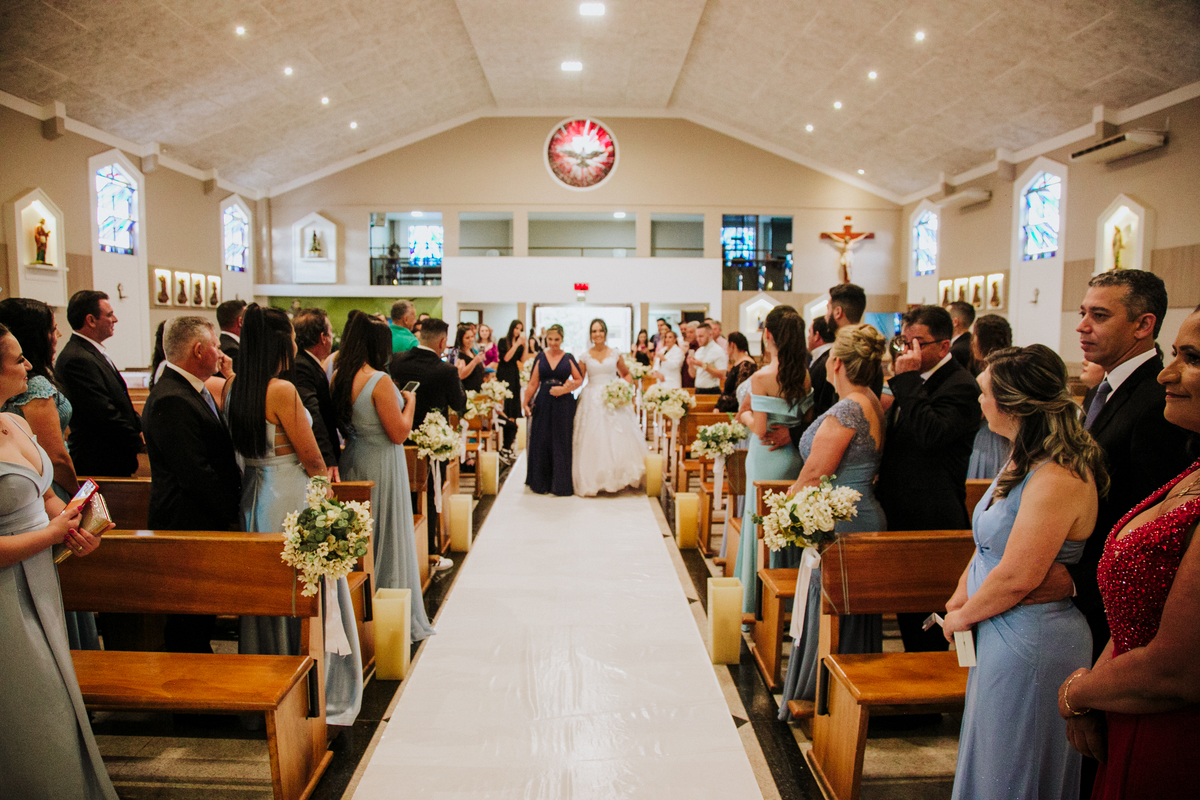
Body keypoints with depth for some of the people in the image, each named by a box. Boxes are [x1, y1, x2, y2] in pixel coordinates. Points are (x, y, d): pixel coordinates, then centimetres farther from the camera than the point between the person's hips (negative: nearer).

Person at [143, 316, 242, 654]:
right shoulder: (171, 400, -21)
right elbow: (194, 472, -23)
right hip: (188, 525, -10)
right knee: (189, 627, 2)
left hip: (209, 520, 10)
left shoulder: (196, 391, 12)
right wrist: (231, 512, -15)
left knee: (202, 615, 20)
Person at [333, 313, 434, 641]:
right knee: (387, 537, 5)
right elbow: (399, 432, -19)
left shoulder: (339, 377, 1)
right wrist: (409, 401, -5)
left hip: (353, 462, 8)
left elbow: (343, 424, 11)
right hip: (381, 466, -8)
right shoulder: (379, 381, -21)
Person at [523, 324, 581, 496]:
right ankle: (541, 482, 15)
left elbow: (579, 379, 5)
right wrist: (526, 403, -1)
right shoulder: (540, 357, 7)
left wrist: (565, 389, -10)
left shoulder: (568, 358, 4)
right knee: (541, 443, 2)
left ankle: (561, 484, 11)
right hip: (542, 405, 1)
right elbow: (533, 383, 6)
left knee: (561, 443, 1)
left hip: (563, 405, -1)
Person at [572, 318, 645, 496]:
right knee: (593, 439, -2)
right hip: (592, 401, 0)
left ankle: (616, 477, 9)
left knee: (617, 438, -3)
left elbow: (626, 374, 15)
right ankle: (593, 481, 7)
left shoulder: (615, 354, 6)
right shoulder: (585, 357, 6)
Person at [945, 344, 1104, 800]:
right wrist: (962, 595, 4)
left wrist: (963, 616, -12)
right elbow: (990, 543, 14)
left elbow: (1018, 577, -26)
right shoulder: (1024, 461, 6)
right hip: (999, 631, 9)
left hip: (1029, 641, -9)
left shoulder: (1057, 479, -26)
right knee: (990, 762, 23)